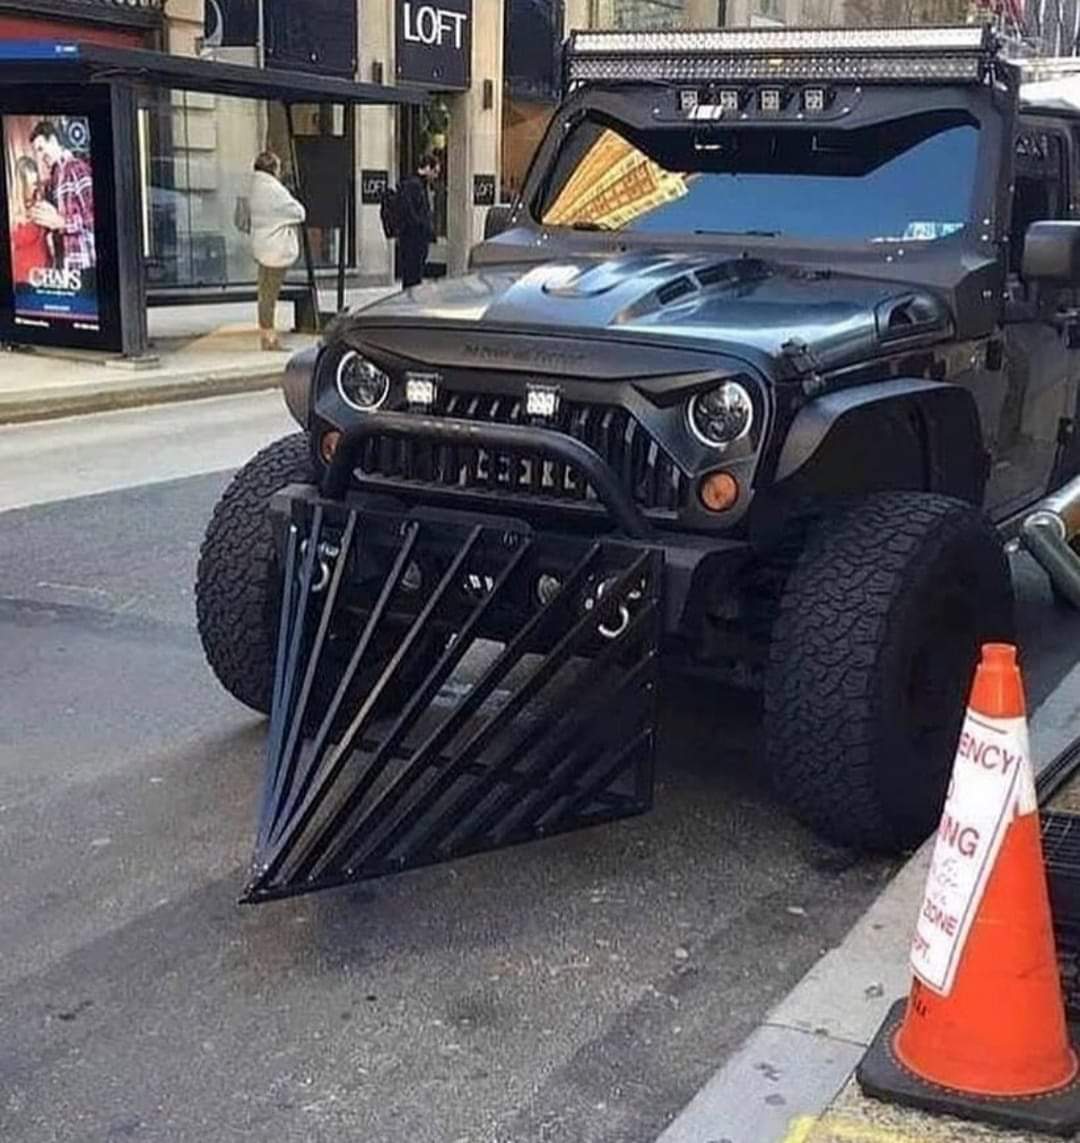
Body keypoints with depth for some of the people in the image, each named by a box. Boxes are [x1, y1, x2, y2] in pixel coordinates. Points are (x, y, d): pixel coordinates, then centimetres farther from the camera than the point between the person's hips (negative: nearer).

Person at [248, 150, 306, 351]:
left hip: (261, 245, 9)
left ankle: (266, 334, 18)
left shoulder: (256, 188, 10)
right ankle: (268, 336, -2)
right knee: (270, 292, -5)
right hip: (276, 248, -9)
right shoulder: (274, 189, -17)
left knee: (266, 292, 13)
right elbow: (299, 213, -13)